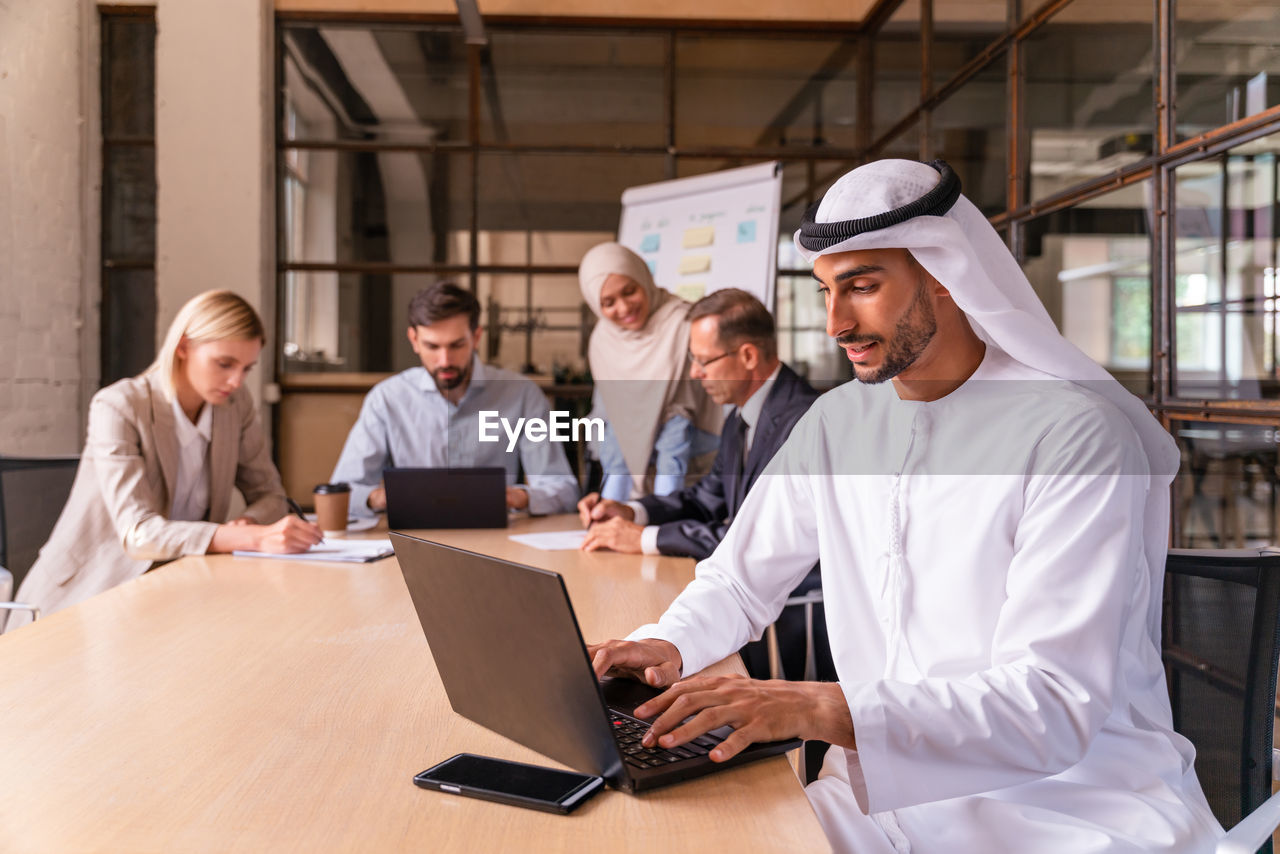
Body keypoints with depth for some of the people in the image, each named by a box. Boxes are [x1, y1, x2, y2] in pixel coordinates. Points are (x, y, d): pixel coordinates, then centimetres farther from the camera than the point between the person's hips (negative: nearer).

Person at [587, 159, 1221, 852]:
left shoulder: (1072, 433, -15)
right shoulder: (835, 422, 7)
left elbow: (1053, 707, -22)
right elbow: (738, 581, 16)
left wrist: (827, 711, -35)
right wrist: (667, 644, -7)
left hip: (1076, 796, -5)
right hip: (889, 784, 6)